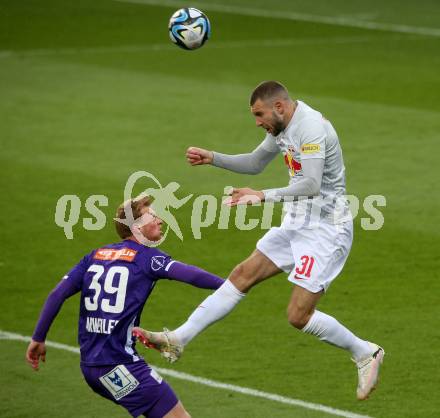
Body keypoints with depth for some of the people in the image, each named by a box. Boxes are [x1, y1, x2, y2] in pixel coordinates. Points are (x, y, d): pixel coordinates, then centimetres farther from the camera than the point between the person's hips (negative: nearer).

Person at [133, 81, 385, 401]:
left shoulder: (312, 128, -21)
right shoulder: (283, 128, 8)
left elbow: (311, 185, -32)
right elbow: (255, 163, 24)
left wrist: (264, 196, -40)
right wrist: (212, 158, 12)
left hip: (326, 229, -9)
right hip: (297, 224, 9)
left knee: (299, 316, -11)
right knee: (243, 275, 5)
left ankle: (365, 353, 9)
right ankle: (178, 340, 6)